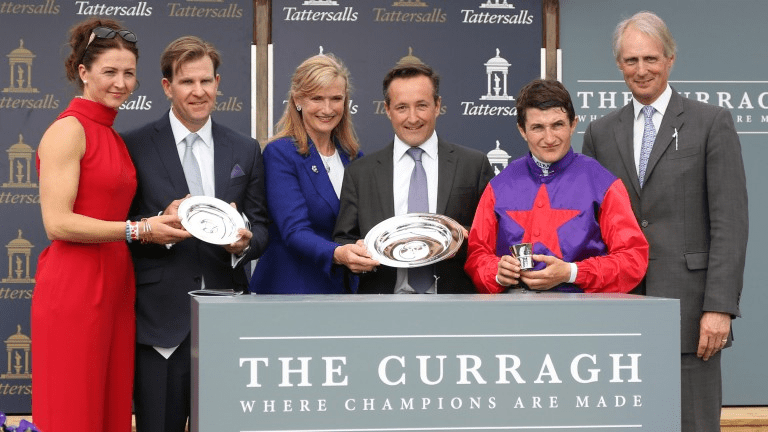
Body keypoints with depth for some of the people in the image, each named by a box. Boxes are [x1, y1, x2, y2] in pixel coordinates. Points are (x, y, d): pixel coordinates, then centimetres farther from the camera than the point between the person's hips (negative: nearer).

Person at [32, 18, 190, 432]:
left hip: (113, 288, 8)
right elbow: (57, 222, -16)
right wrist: (139, 230, -15)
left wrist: (163, 217, 3)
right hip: (73, 289, -8)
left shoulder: (114, 137, 17)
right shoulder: (68, 130, -8)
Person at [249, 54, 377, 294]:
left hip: (346, 292, 5)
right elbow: (294, 231, -16)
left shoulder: (353, 156, 12)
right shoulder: (280, 154, -6)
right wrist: (337, 254, -33)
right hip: (292, 289, -5)